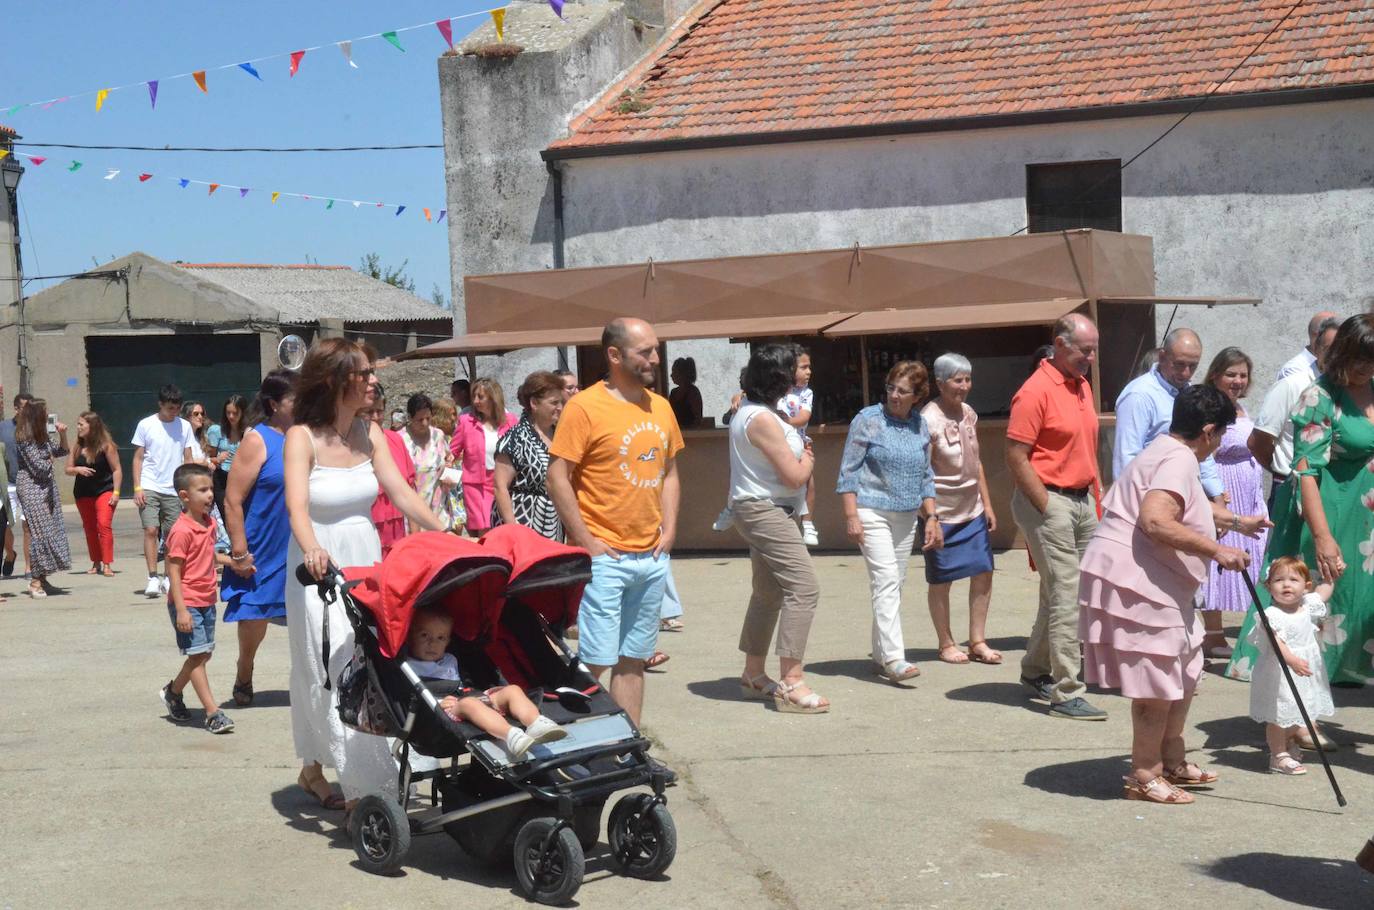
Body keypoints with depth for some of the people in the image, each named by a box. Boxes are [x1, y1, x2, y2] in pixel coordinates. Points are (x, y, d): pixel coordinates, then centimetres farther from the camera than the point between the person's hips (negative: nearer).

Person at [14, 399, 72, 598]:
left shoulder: (42, 435, 11)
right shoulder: (24, 438, -15)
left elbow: (62, 451, 19)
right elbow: (39, 466, -18)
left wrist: (62, 434, 2)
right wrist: (50, 460, 3)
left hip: (46, 486, 9)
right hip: (31, 487, -9)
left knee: (51, 530, 6)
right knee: (40, 531, -10)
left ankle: (42, 578, 11)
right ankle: (35, 582, -5)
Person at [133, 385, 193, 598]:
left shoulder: (184, 426, 6)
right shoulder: (146, 425, 1)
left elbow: (187, 458, 11)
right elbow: (138, 458, 3)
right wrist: (137, 487, -5)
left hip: (174, 490, 2)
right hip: (149, 488, -2)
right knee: (151, 530, -11)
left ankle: (168, 578, 13)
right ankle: (153, 578, -10)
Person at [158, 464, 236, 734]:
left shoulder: (209, 523, 8)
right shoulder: (181, 530, -18)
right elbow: (173, 571, -19)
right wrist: (181, 609, -22)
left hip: (206, 601, 9)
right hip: (187, 603, -9)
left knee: (204, 654, 15)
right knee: (198, 655, -6)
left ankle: (173, 691, 37)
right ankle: (213, 713, -4)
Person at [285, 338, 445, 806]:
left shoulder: (369, 433, 4)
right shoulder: (303, 437, -11)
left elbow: (402, 492, 0)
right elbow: (297, 506, -24)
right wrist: (312, 550, -44)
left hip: (366, 560, 6)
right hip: (321, 568, -5)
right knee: (335, 675, -6)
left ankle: (313, 767, 26)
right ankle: (366, 789, -6)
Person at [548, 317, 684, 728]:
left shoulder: (660, 407, 11)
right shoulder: (584, 407, -10)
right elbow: (557, 478, -12)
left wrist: (669, 529, 7)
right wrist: (585, 541, -14)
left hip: (652, 557, 7)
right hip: (605, 557, -6)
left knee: (633, 659, 13)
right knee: (595, 662, -6)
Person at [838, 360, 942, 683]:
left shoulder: (920, 425, 10)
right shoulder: (868, 420, -6)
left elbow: (925, 476, 18)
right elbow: (848, 471, -6)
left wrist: (931, 517, 11)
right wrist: (851, 516, -13)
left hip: (906, 516, 6)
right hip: (872, 512, -6)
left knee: (895, 584, 8)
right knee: (886, 581, -15)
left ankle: (880, 656, 17)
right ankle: (894, 658, -20)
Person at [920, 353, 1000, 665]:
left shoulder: (969, 414, 7)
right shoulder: (929, 419, -15)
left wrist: (987, 504, 13)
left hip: (973, 510, 7)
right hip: (943, 513, -7)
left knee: (983, 573, 7)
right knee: (940, 581, 5)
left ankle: (977, 641, 19)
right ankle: (946, 644, 19)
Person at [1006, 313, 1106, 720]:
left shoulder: (1082, 385, 13)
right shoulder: (1036, 391, -13)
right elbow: (1016, 458, -16)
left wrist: (1096, 496, 14)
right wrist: (1048, 510, -16)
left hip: (1082, 500, 8)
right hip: (1050, 501, -8)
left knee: (1058, 594, 15)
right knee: (1065, 596, -8)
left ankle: (1035, 672, 29)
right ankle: (1066, 694, -4)